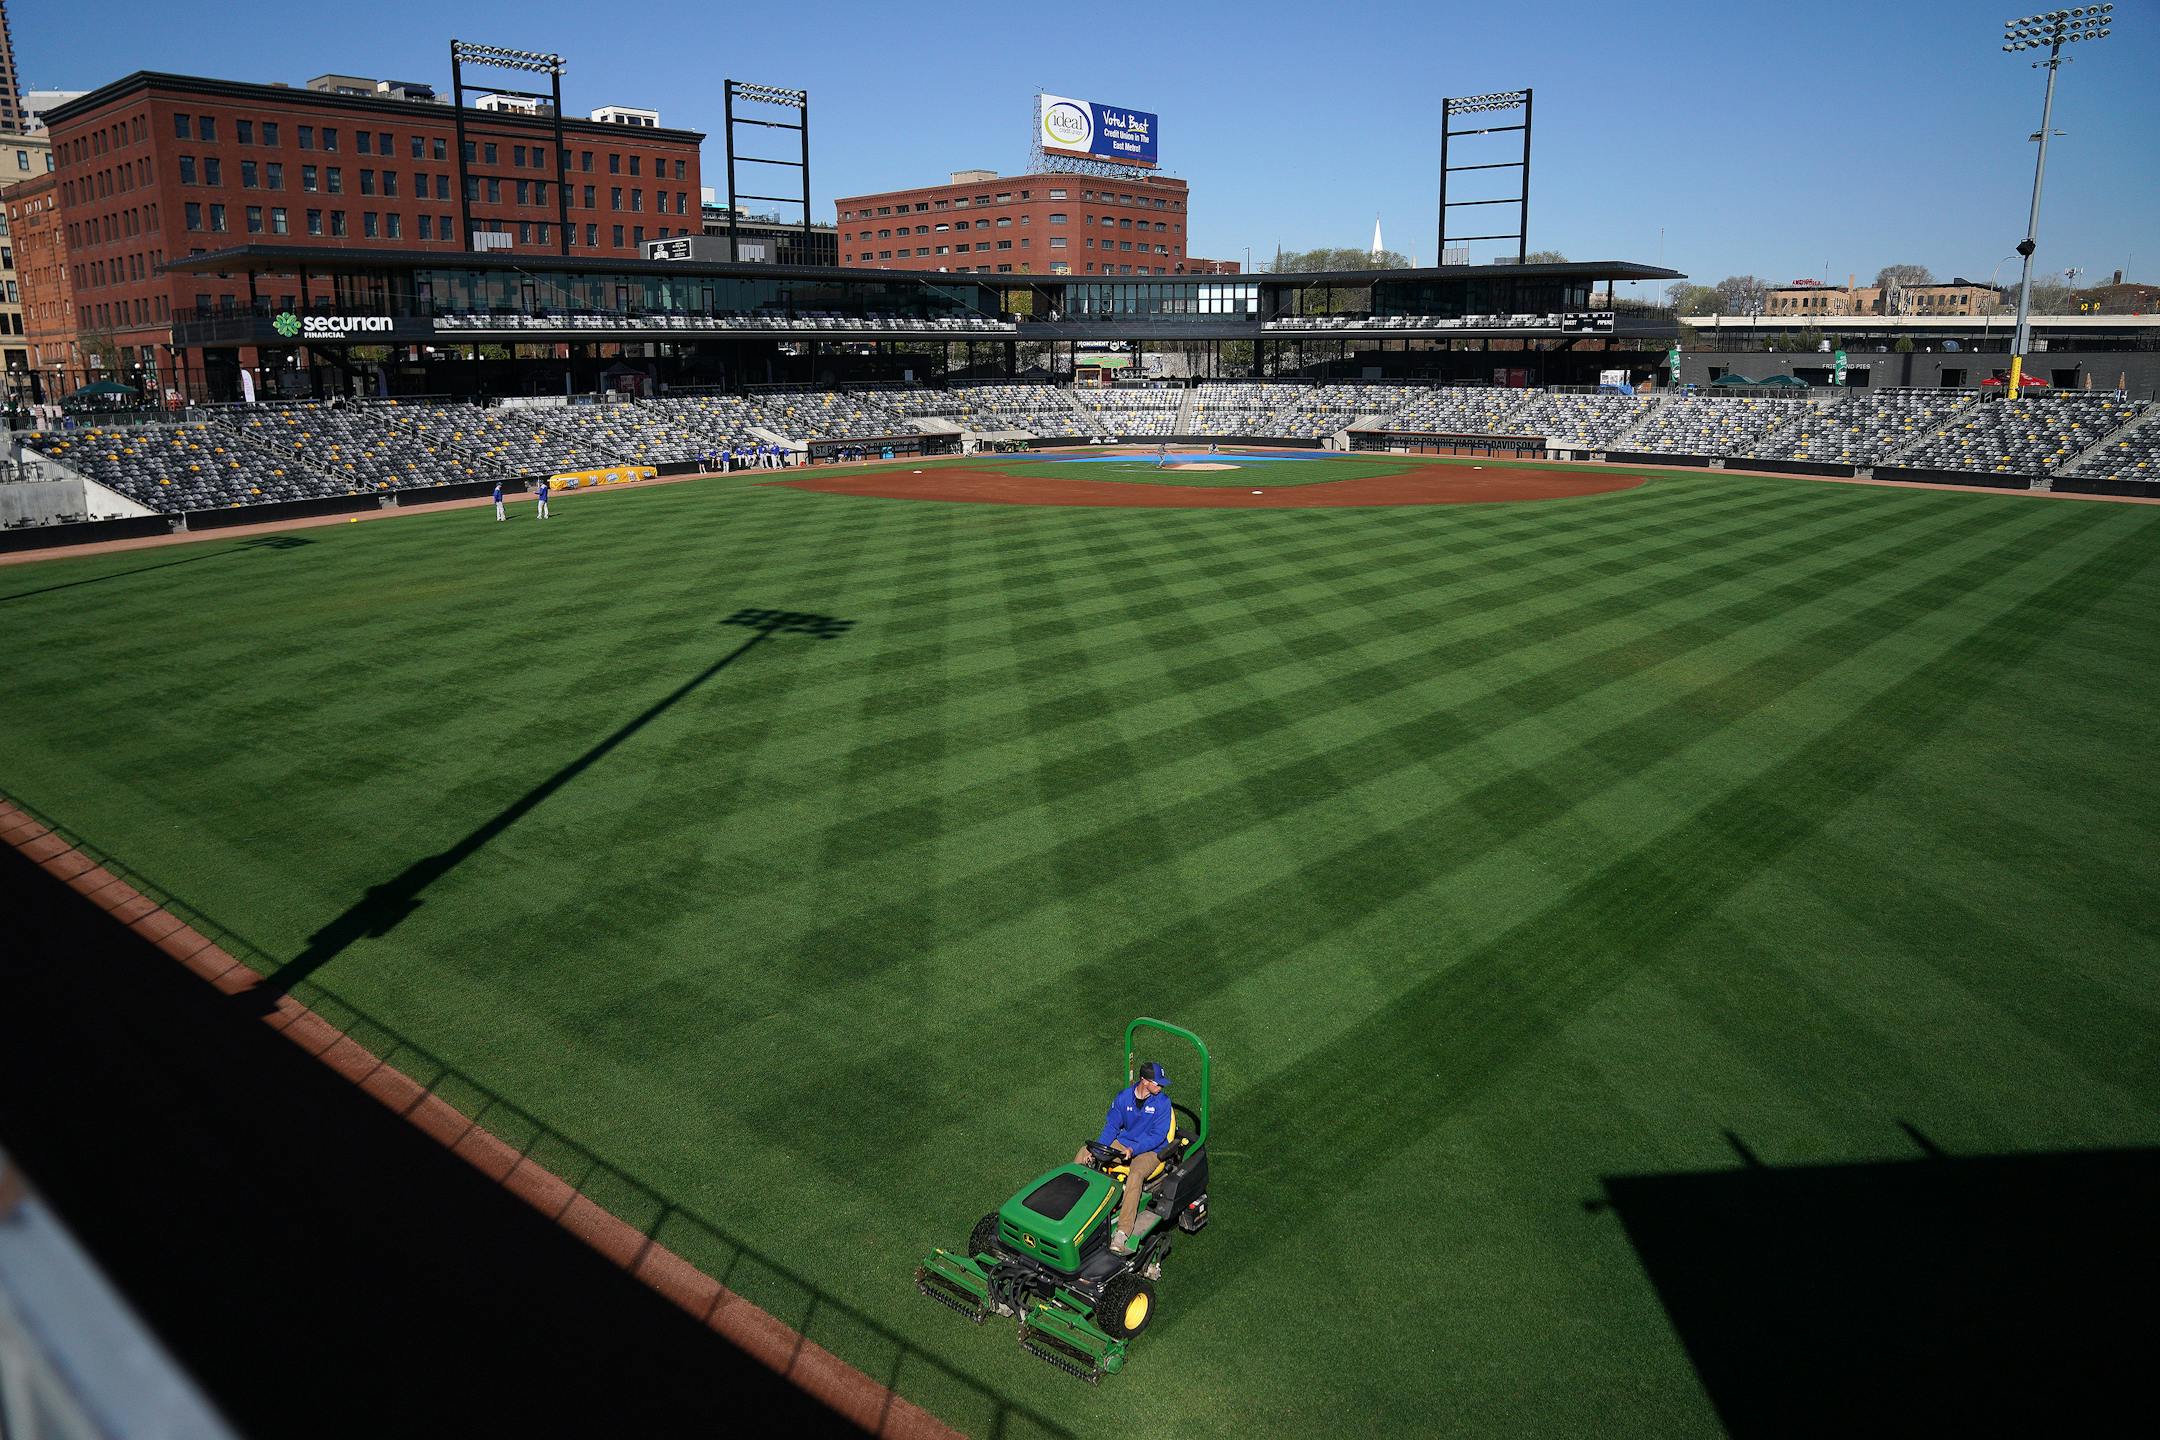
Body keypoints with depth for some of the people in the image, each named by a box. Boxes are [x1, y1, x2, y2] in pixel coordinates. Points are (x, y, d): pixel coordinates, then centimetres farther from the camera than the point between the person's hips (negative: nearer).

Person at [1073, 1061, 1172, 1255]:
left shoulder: (1162, 1103, -12)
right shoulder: (1123, 1097, -2)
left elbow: (1157, 1136, -16)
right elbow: (1111, 1127, 4)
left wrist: (1133, 1149, -30)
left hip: (1149, 1151, -5)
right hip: (1123, 1143, 5)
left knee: (1136, 1174, -37)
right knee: (1084, 1151, -9)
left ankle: (1122, 1234, -44)